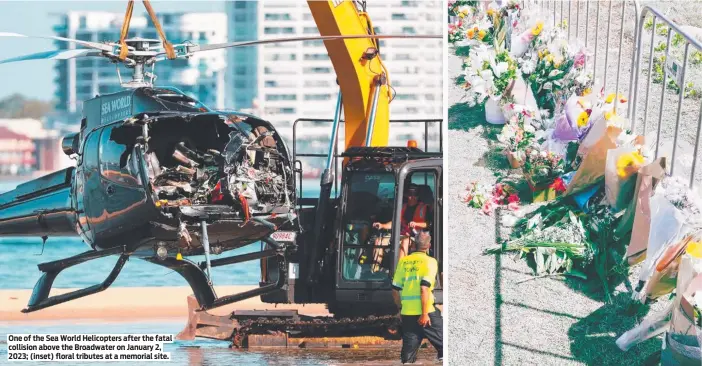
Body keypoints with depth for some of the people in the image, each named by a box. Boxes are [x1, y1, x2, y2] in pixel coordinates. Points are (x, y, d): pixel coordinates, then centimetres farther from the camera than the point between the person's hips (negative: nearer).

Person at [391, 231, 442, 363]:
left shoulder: (403, 261, 11)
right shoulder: (429, 261, -4)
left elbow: (395, 290, 12)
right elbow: (424, 288, -15)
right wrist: (425, 314, -15)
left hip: (407, 313, 5)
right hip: (427, 312, -5)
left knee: (408, 351, 8)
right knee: (442, 344, 4)